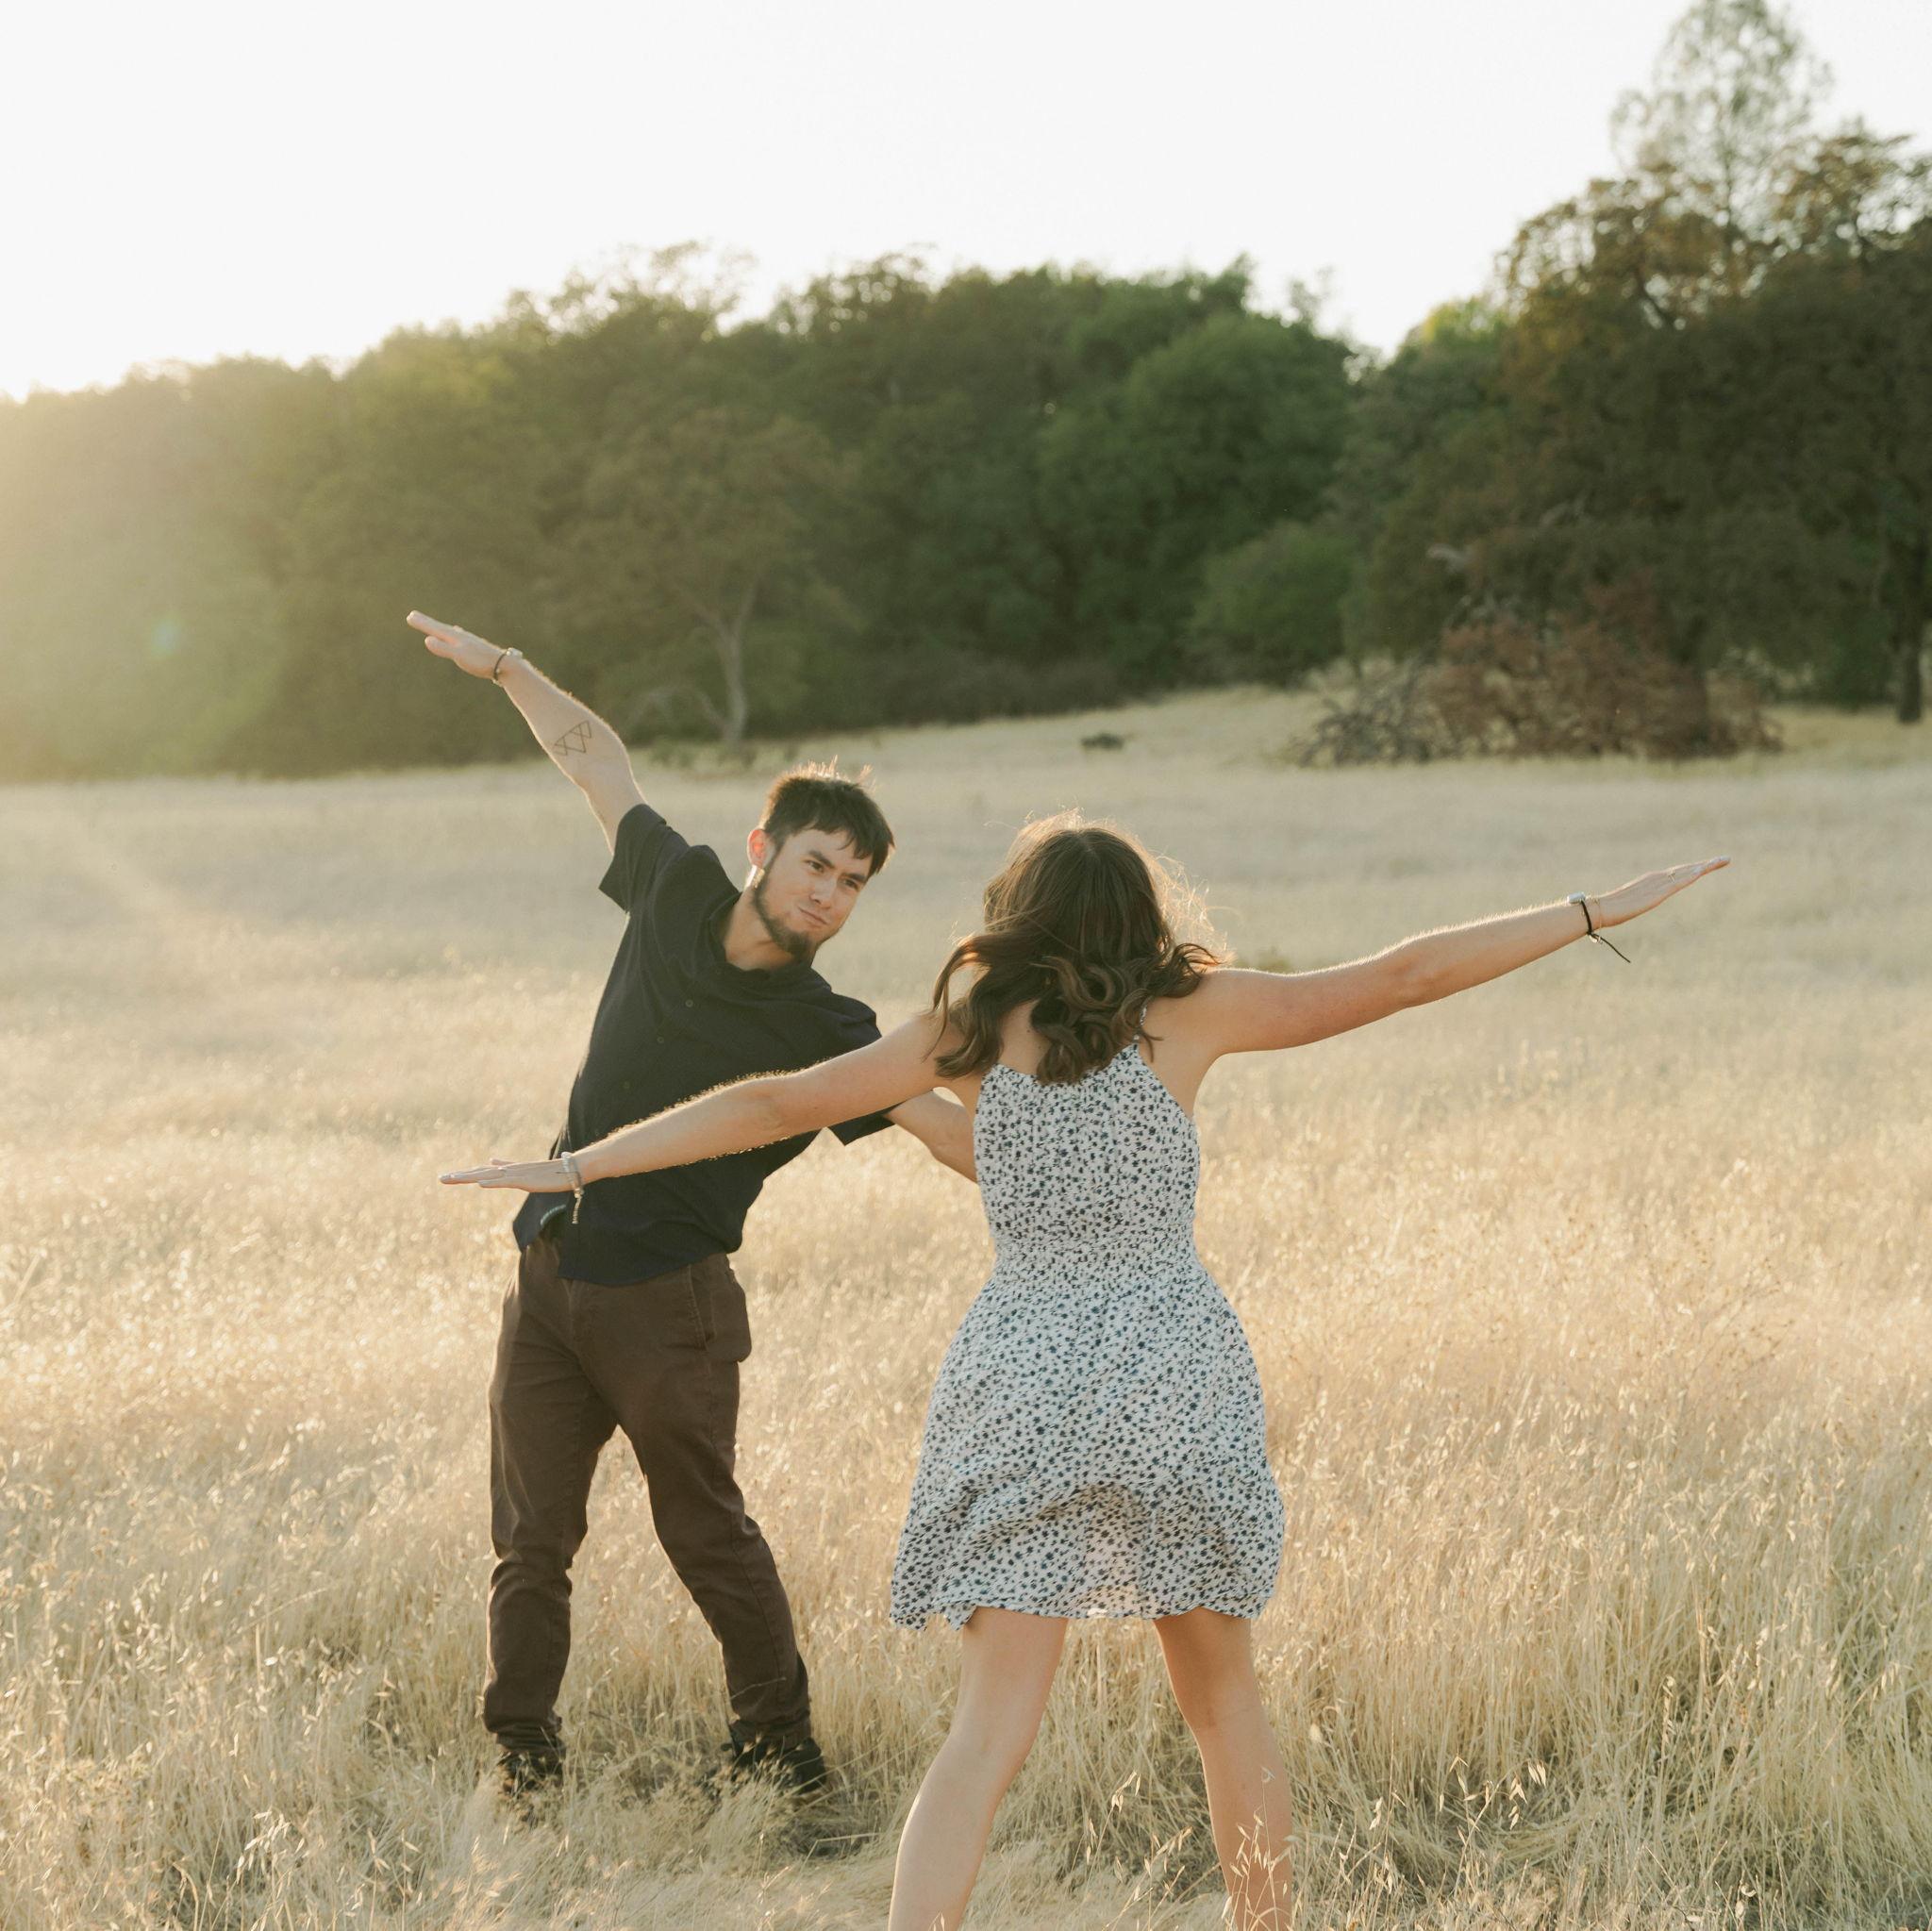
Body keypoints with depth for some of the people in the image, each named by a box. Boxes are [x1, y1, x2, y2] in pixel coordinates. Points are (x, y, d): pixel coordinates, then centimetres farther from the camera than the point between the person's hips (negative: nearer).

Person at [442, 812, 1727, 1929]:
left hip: (1020, 1379, 1)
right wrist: (1603, 912, 7)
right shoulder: (1189, 1014, 2)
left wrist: (574, 1168, 12)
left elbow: (778, 1104, 6)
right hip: (1175, 1377, -1)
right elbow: (1402, 979, 2)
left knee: (990, 1732, -1)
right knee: (1222, 1694, 17)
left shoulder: (968, 1034, 6)